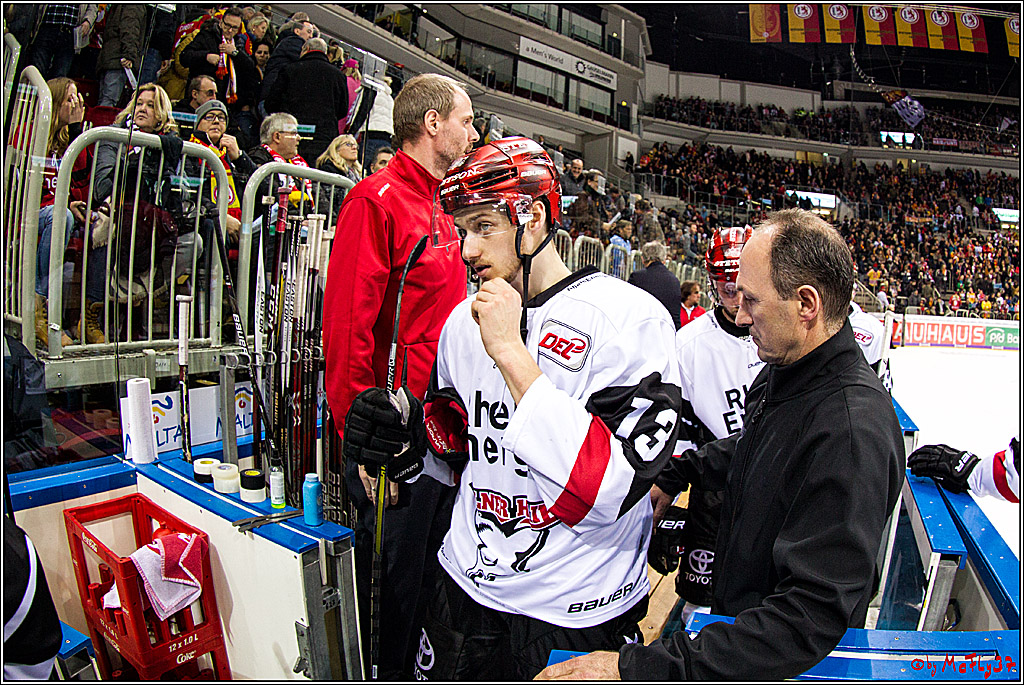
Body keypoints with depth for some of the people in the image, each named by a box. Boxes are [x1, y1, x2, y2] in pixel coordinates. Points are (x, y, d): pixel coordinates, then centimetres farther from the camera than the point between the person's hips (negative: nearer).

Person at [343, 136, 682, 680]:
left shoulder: (630, 317, -17)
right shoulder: (463, 321, 3)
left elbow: (609, 492, -27)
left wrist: (511, 352, -25)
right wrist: (414, 433, -7)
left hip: (577, 619, -5)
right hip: (465, 592, 5)